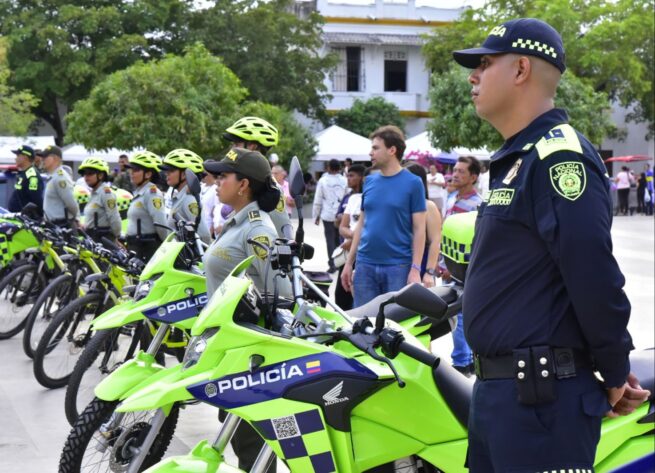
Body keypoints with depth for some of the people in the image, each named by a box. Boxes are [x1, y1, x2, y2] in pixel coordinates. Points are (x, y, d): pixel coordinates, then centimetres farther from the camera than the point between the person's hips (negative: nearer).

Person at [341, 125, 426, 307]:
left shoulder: (413, 183, -3)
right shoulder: (369, 181, 11)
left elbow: (419, 229, -6)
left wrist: (415, 270, -13)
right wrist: (349, 262, 12)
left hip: (398, 267, -4)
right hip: (365, 265, 4)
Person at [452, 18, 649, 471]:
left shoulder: (558, 155, -17)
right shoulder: (516, 159, 17)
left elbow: (595, 276, -21)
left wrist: (615, 374, -12)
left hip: (540, 397, -10)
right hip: (497, 387, 10)